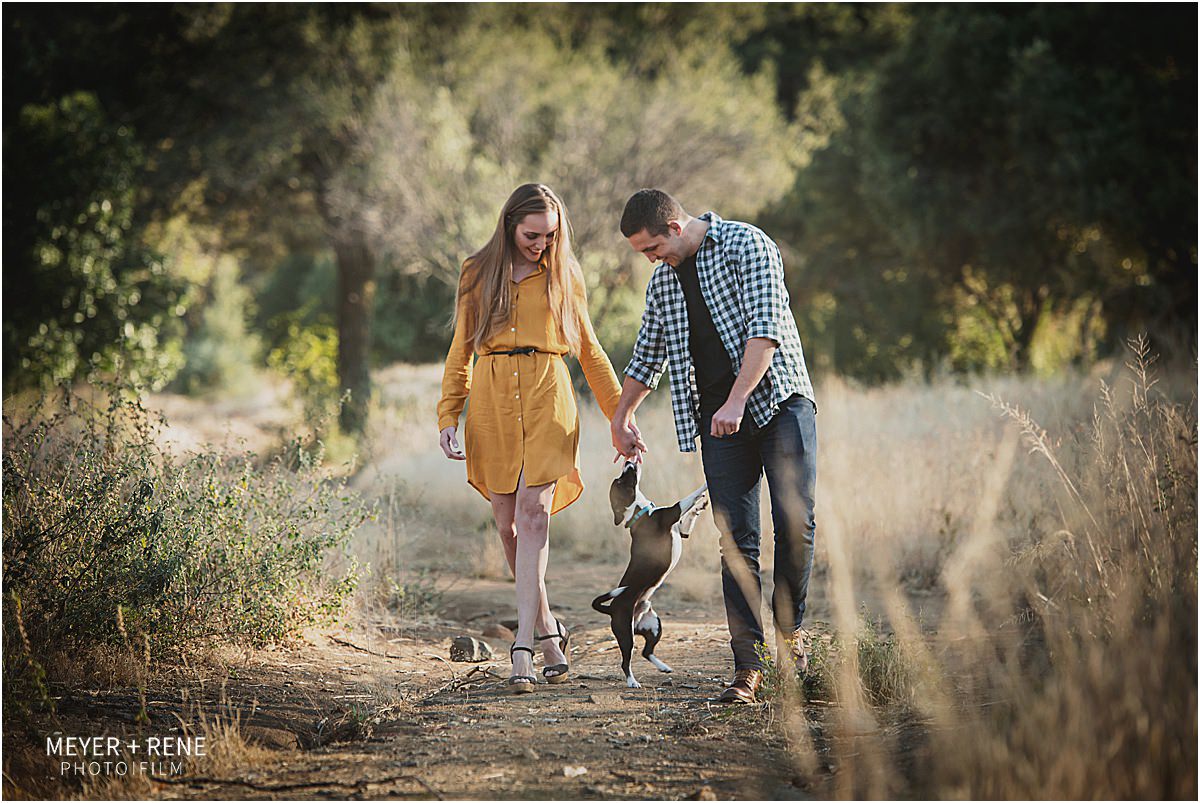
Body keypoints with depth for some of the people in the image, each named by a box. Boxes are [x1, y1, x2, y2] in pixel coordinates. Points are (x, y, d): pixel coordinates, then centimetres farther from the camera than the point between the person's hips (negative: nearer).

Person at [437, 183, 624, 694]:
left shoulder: (562, 276, 10)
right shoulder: (477, 273, 10)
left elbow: (589, 351, 17)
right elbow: (461, 350, 14)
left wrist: (620, 415, 16)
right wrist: (448, 416, 4)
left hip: (547, 400, -2)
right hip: (492, 402, 2)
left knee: (533, 514, -16)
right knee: (508, 523, 1)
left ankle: (524, 648, -21)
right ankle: (547, 629, 19)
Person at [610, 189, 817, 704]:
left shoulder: (746, 245, -6)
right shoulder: (663, 281, 14)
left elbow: (765, 328, -16)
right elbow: (648, 355, 28)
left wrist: (737, 400, -24)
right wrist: (621, 419, 33)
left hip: (778, 401, -5)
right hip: (718, 420, 5)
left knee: (794, 520, -13)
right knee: (736, 539, -5)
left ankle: (790, 627, 9)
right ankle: (748, 664, -6)